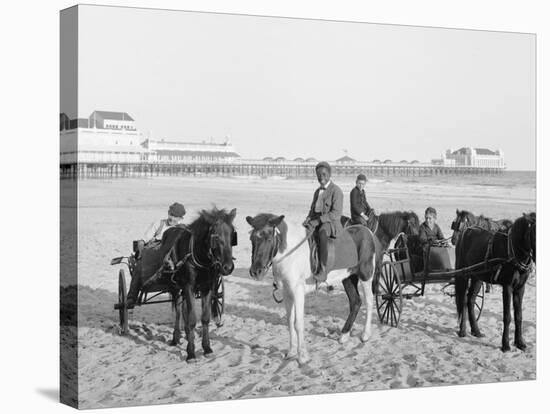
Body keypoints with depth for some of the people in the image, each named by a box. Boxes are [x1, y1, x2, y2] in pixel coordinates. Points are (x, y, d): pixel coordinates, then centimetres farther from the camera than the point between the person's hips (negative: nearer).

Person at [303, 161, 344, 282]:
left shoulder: (336, 191, -5)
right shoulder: (317, 192, 19)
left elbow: (336, 214, -15)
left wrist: (317, 221, -23)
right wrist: (308, 220, 0)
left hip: (331, 224, -8)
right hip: (316, 223, 8)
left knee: (322, 232, -41)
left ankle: (323, 270, -44)